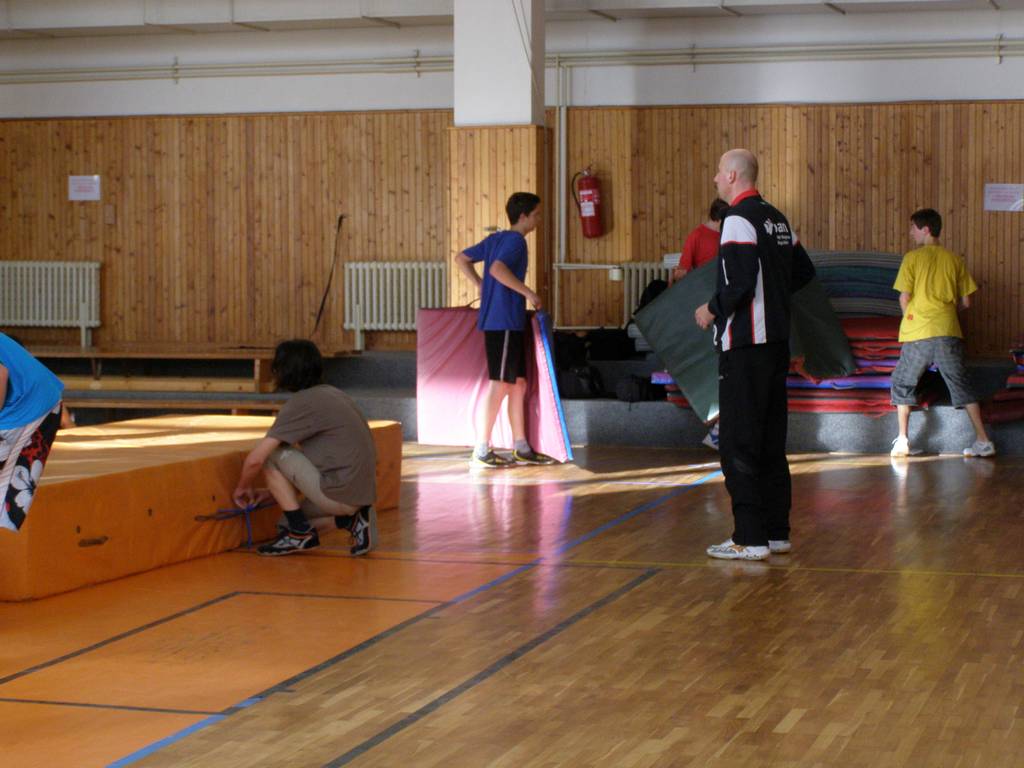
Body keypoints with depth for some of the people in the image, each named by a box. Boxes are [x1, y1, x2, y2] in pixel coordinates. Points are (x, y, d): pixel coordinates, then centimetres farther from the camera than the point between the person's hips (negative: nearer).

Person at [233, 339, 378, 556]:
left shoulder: (301, 402, -11)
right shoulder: (333, 394, 16)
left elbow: (255, 460, -13)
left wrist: (243, 487, 8)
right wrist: (272, 490, 25)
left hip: (338, 494, -9)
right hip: (362, 494, 9)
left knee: (271, 454, 0)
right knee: (288, 521, 25)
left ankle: (300, 531, 1)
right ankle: (351, 518, 7)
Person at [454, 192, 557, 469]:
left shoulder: (495, 239, 16)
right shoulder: (515, 240, -11)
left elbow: (461, 259, 21)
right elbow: (497, 269, -29)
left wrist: (481, 285, 19)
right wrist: (528, 292, -22)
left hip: (509, 323, 10)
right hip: (504, 323, -10)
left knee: (518, 385, 12)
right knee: (499, 386, -6)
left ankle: (522, 449, 17)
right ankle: (481, 451, -4)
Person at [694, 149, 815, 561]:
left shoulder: (739, 220, -14)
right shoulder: (776, 218, 14)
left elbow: (741, 283, -22)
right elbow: (804, 271, 19)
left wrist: (712, 310, -7)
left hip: (744, 346, -9)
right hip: (777, 341, 9)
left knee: (739, 444, -4)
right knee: (771, 441, 13)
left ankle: (750, 539, -4)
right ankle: (777, 532, 17)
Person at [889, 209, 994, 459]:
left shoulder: (912, 258, -1)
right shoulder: (954, 260, 9)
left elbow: (904, 298, -4)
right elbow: (965, 302, 9)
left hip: (918, 334, -3)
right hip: (949, 332, 3)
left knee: (902, 384, 12)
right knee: (961, 385, 7)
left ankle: (902, 440, 6)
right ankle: (983, 440, 1)